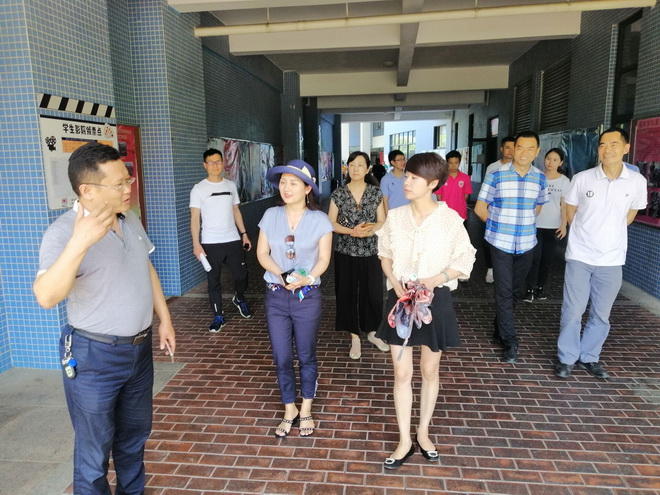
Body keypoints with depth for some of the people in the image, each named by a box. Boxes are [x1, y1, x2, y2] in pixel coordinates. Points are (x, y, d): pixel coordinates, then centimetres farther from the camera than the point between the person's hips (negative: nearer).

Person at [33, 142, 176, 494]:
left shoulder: (130, 220, 2)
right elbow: (46, 297, -35)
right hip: (94, 356, -7)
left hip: (139, 348, 7)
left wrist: (164, 319, 11)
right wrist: (80, 242, -47)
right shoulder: (63, 232, -21)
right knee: (94, 451, 10)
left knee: (135, 435, 24)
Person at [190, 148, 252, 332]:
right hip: (211, 243, -3)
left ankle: (239, 298, 39)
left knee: (241, 275, 8)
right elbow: (195, 218, -7)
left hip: (233, 240, 3)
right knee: (213, 281, 5)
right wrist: (196, 244, -13)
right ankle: (218, 316, 18)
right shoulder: (198, 189, -4)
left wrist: (244, 233, 9)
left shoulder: (231, 185, 8)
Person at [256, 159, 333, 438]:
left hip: (307, 297, -2)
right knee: (281, 358, 10)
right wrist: (282, 275, -16)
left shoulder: (319, 220, -6)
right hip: (275, 296, 2)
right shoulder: (270, 216, -1)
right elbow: (262, 253, 1)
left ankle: (306, 411, 32)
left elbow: (323, 259, -5)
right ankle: (289, 411, 30)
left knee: (306, 356, 12)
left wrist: (306, 279, -23)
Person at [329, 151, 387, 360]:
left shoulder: (376, 193, 2)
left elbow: (382, 222, 2)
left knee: (373, 293, 5)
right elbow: (331, 223, -2)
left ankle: (372, 333, 27)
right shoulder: (338, 194, -1)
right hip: (346, 252, 0)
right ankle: (355, 337, 20)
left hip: (370, 252, 1)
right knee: (348, 294, 4)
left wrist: (368, 231, -19)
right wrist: (351, 231, -18)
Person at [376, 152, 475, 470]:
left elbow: (464, 262, -4)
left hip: (435, 300, -2)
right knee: (401, 372, 6)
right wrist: (395, 283, -8)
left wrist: (434, 280, -18)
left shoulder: (450, 219, -10)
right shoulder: (395, 217, -2)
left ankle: (423, 432, 35)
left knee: (430, 370, 14)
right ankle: (404, 441, 23)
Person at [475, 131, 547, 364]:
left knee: (515, 292, 14)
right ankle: (510, 341, 6)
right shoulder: (496, 175, -8)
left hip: (526, 244, 4)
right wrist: (499, 224, 3)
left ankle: (500, 329, 33)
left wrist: (522, 223, 8)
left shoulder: (540, 178, 4)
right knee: (504, 293, -3)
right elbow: (480, 208, -3)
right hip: (500, 243, -4)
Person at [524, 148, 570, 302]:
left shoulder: (564, 181, 2)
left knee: (547, 259, 8)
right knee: (534, 258, -6)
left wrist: (564, 225, -5)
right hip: (535, 224, -1)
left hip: (553, 226, 1)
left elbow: (564, 205, 2)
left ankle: (540, 287, 21)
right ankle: (531, 289, -1)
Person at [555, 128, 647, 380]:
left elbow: (629, 215, 12)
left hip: (612, 259, 2)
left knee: (601, 314, 12)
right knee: (572, 312, 2)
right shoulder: (582, 179, -8)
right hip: (580, 256, -2)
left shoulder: (637, 181, -4)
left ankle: (589, 357, 29)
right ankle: (567, 358, 19)